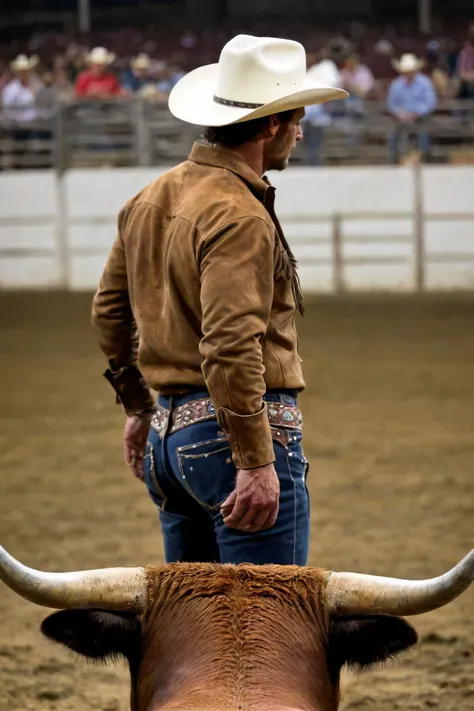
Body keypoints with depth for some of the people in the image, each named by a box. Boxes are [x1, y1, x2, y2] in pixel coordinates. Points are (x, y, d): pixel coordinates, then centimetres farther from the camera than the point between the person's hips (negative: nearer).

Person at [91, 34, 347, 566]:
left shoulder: (151, 199, 13)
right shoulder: (240, 217, -16)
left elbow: (109, 311, 22)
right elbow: (230, 346, -25)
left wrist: (138, 407, 32)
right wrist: (257, 463, -25)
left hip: (168, 431, 9)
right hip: (238, 428, -9)